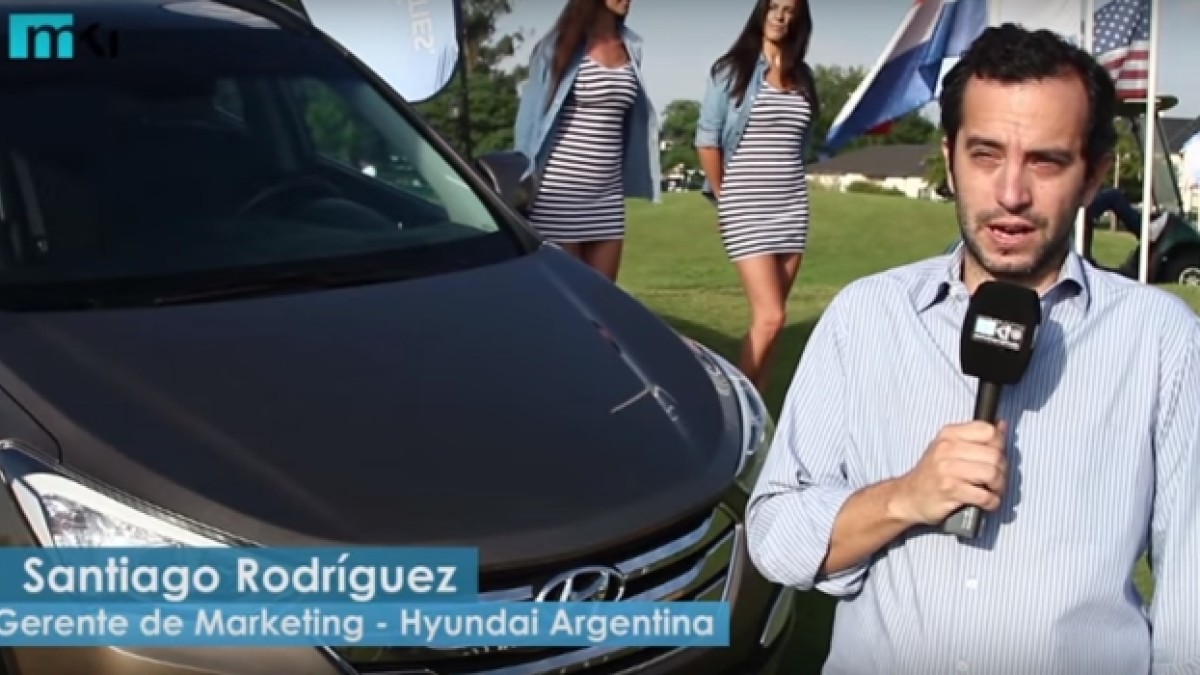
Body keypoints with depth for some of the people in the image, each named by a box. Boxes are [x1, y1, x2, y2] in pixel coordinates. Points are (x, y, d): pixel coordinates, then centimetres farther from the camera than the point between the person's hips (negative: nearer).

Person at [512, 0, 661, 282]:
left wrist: (632, 179, 12)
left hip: (608, 194, 5)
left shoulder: (630, 47, 10)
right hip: (558, 191, -5)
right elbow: (533, 112, -1)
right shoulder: (561, 45, -4)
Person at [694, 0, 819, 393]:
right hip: (746, 203, -5)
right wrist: (722, 194, -3)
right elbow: (707, 139, -3)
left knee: (770, 316, 5)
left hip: (792, 203, 5)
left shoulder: (803, 77, 12)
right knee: (770, 317, -13)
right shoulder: (731, 70, -1)